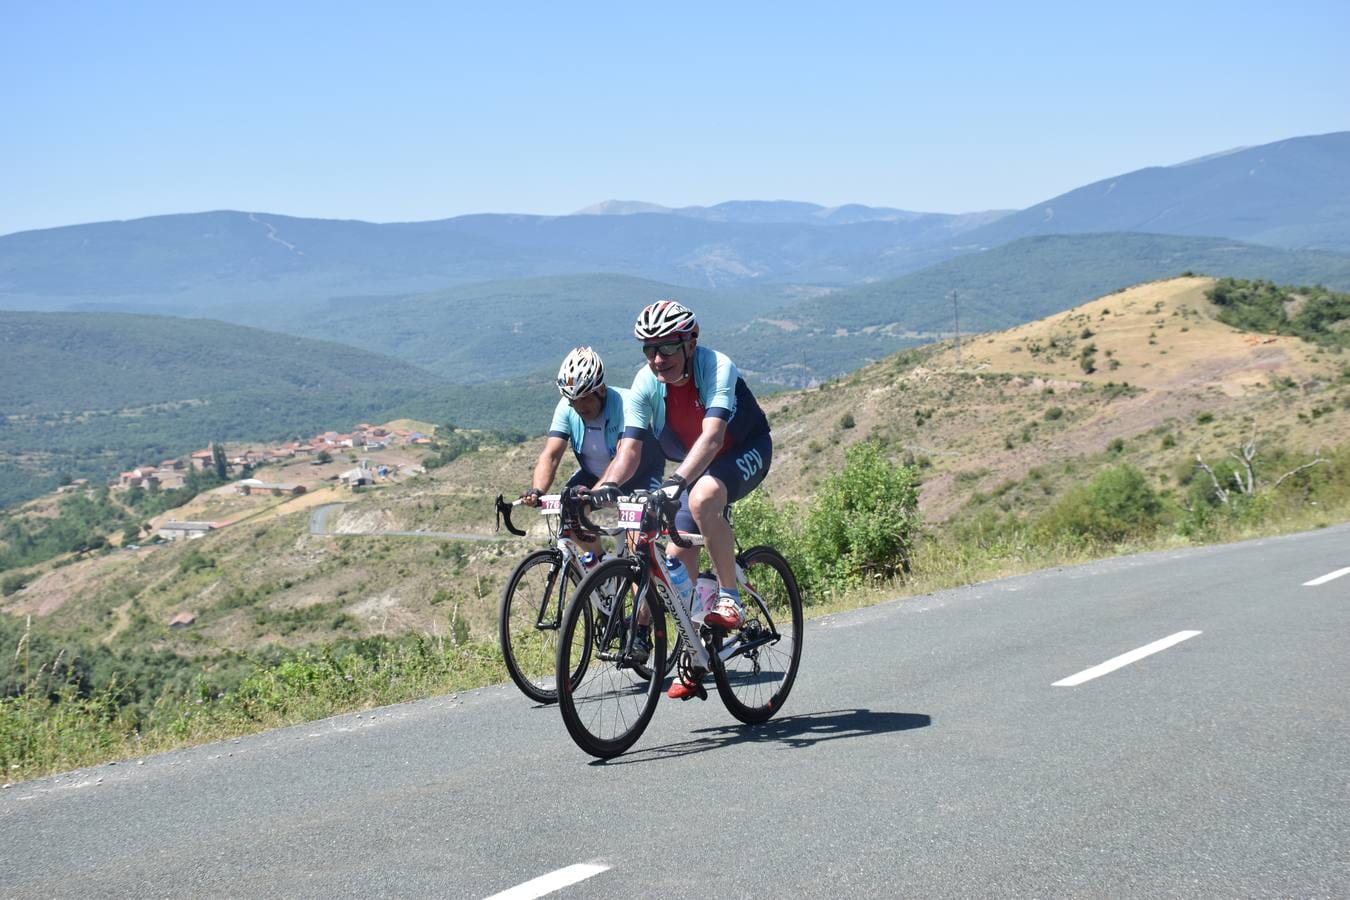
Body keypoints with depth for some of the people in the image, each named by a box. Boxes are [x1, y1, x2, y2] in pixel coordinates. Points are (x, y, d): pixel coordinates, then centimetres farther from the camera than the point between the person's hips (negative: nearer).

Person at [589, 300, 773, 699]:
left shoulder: (717, 367, -31)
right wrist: (608, 485, -43)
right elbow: (630, 446, -23)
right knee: (679, 561, -5)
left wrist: (677, 480, -58)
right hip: (696, 466, 6)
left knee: (702, 498, -37)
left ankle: (730, 598, -22)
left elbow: (712, 435, -43)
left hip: (746, 451, -5)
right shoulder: (646, 383, -18)